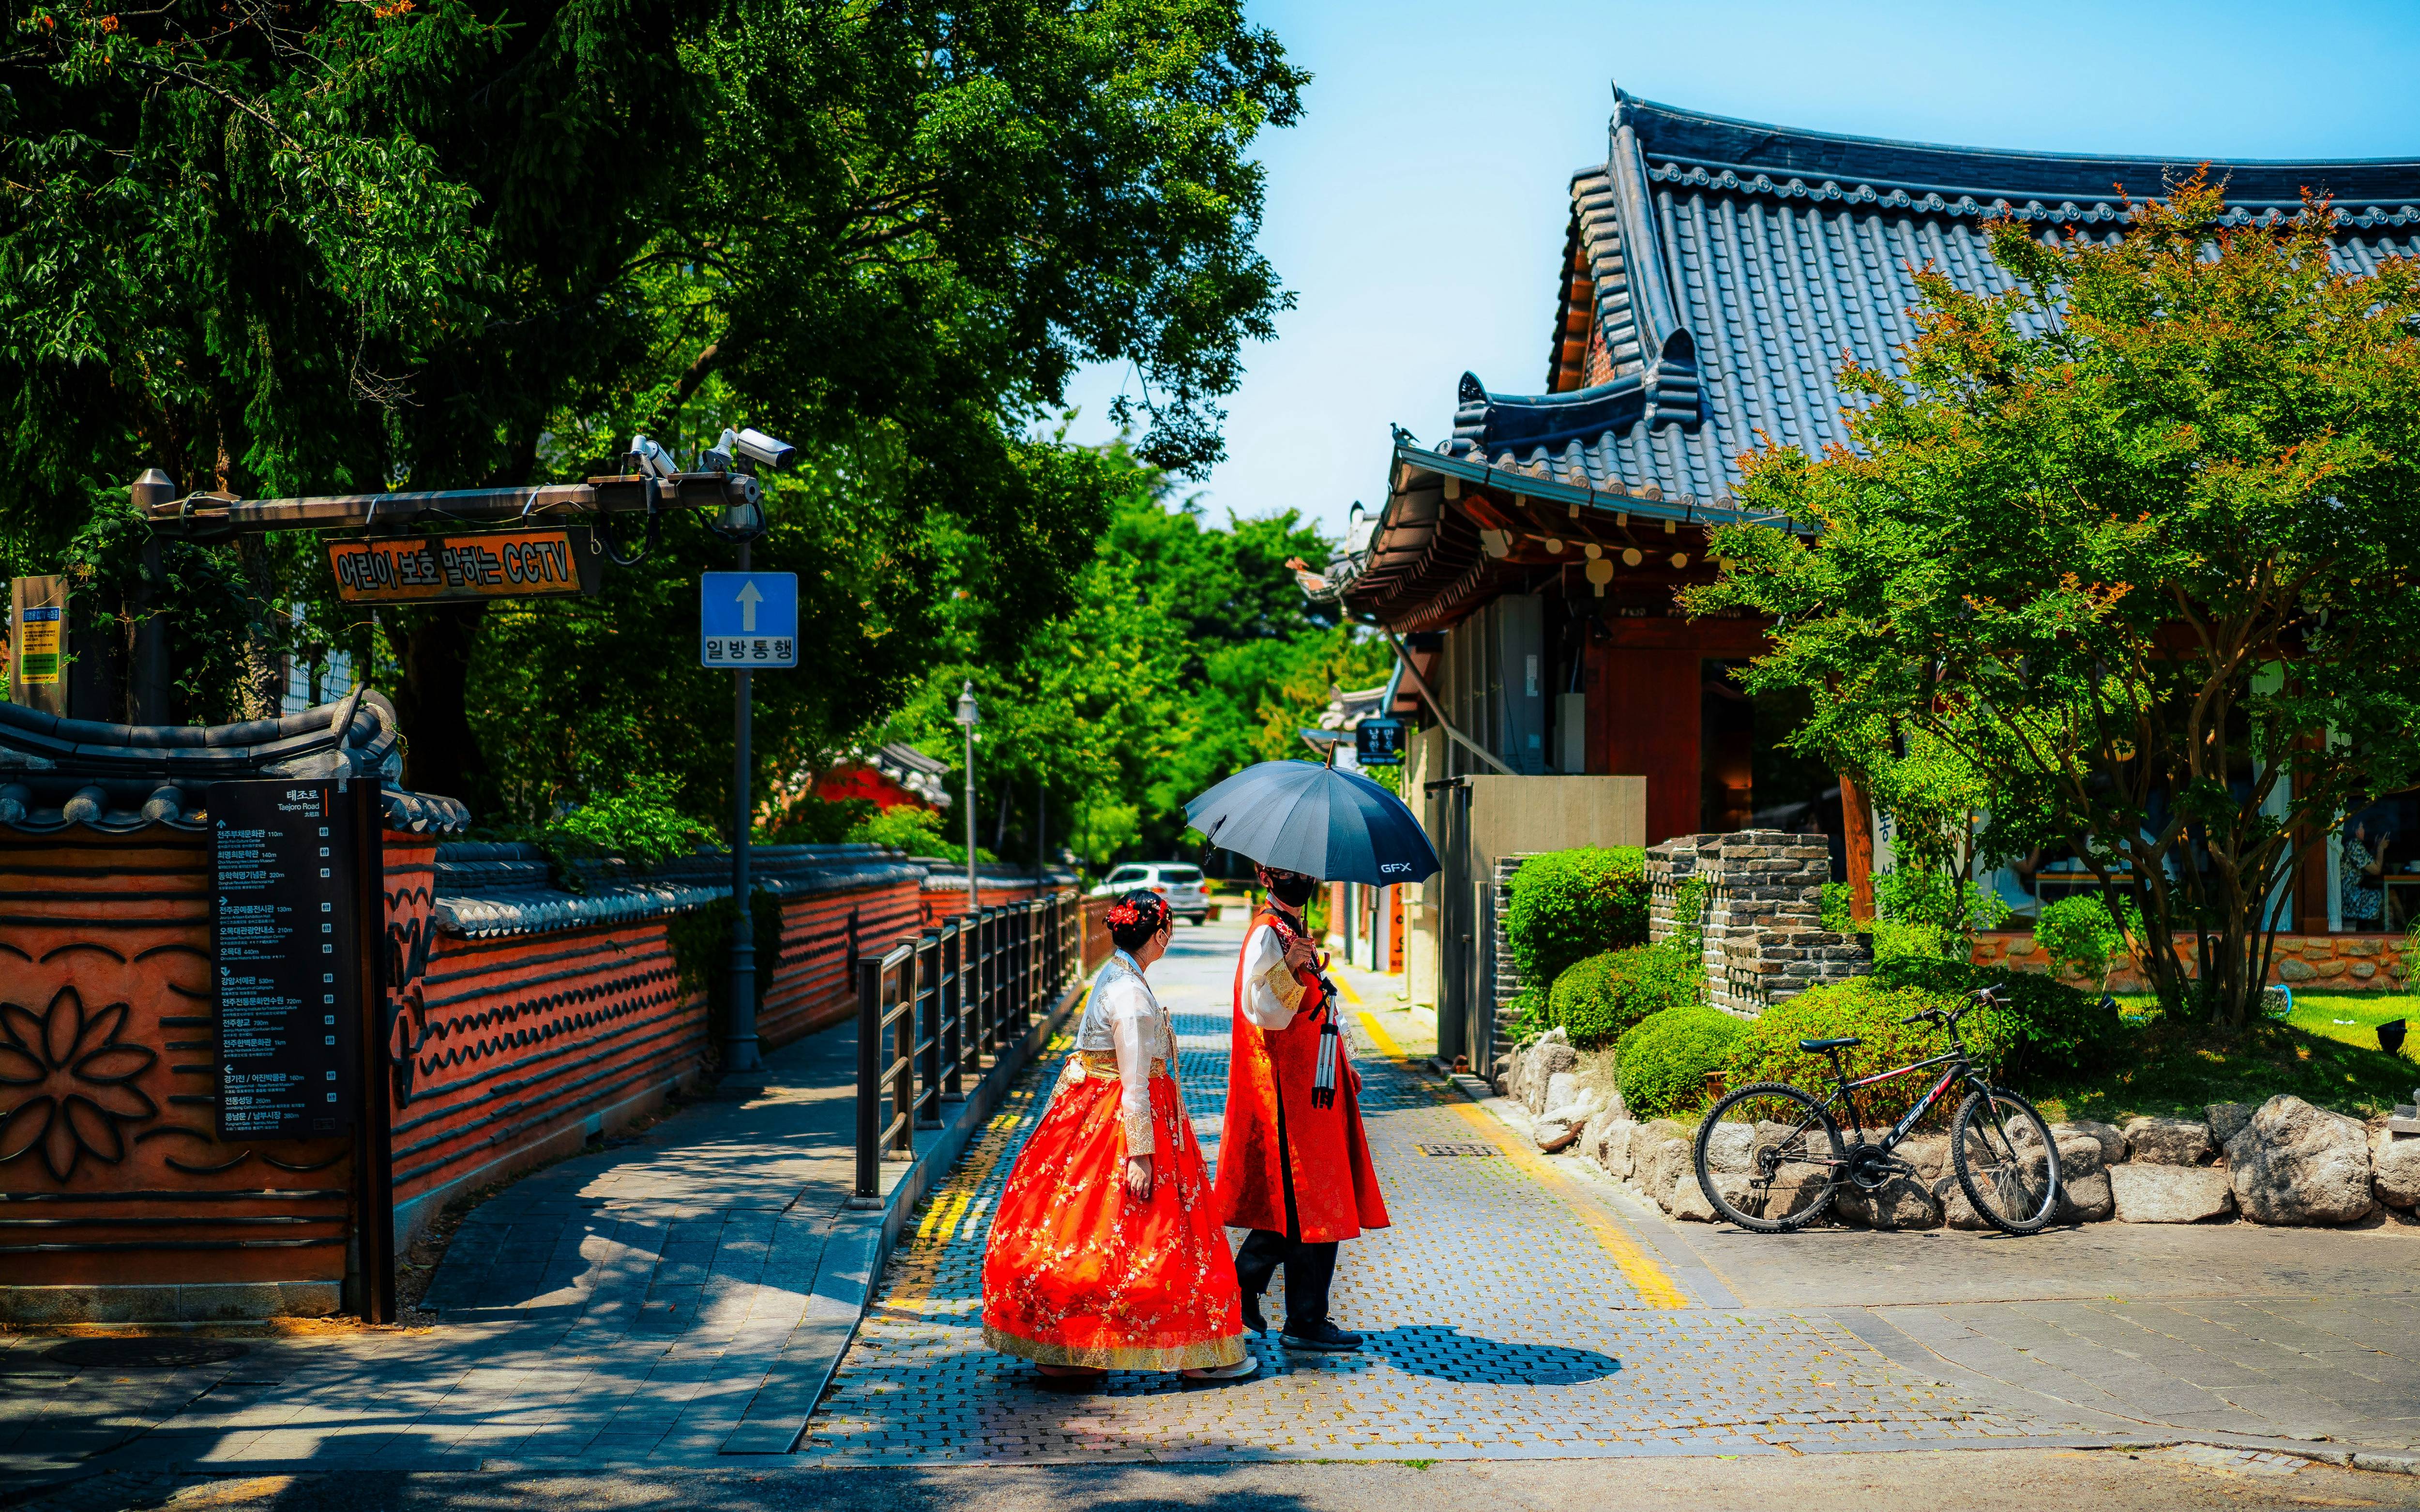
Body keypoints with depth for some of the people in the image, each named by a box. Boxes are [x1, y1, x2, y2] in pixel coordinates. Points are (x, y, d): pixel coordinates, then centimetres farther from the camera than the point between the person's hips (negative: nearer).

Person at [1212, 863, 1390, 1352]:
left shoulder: (1293, 932, 18)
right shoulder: (1268, 934, -13)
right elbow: (1265, 1013, -24)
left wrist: (1342, 1069, 24)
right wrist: (1291, 971, -39)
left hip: (1308, 1089, 10)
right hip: (1289, 1093, -10)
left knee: (1290, 1206, 13)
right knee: (1311, 1209, -5)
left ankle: (1241, 1290, 19)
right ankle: (1306, 1323, 3)